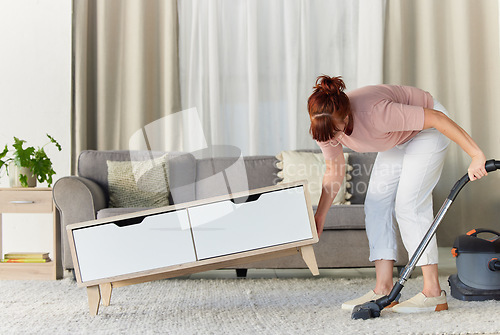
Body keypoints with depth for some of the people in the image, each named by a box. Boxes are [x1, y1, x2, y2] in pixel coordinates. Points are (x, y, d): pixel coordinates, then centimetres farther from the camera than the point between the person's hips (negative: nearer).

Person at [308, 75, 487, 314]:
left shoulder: (374, 113, -41)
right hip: (399, 139, 7)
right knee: (376, 204, -4)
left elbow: (437, 118, -34)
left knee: (409, 206, -16)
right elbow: (334, 171, -1)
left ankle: (433, 293, -11)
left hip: (427, 129, -7)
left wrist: (476, 155, -33)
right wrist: (319, 216, 0)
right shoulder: (326, 125, -19)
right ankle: (384, 290, -3)